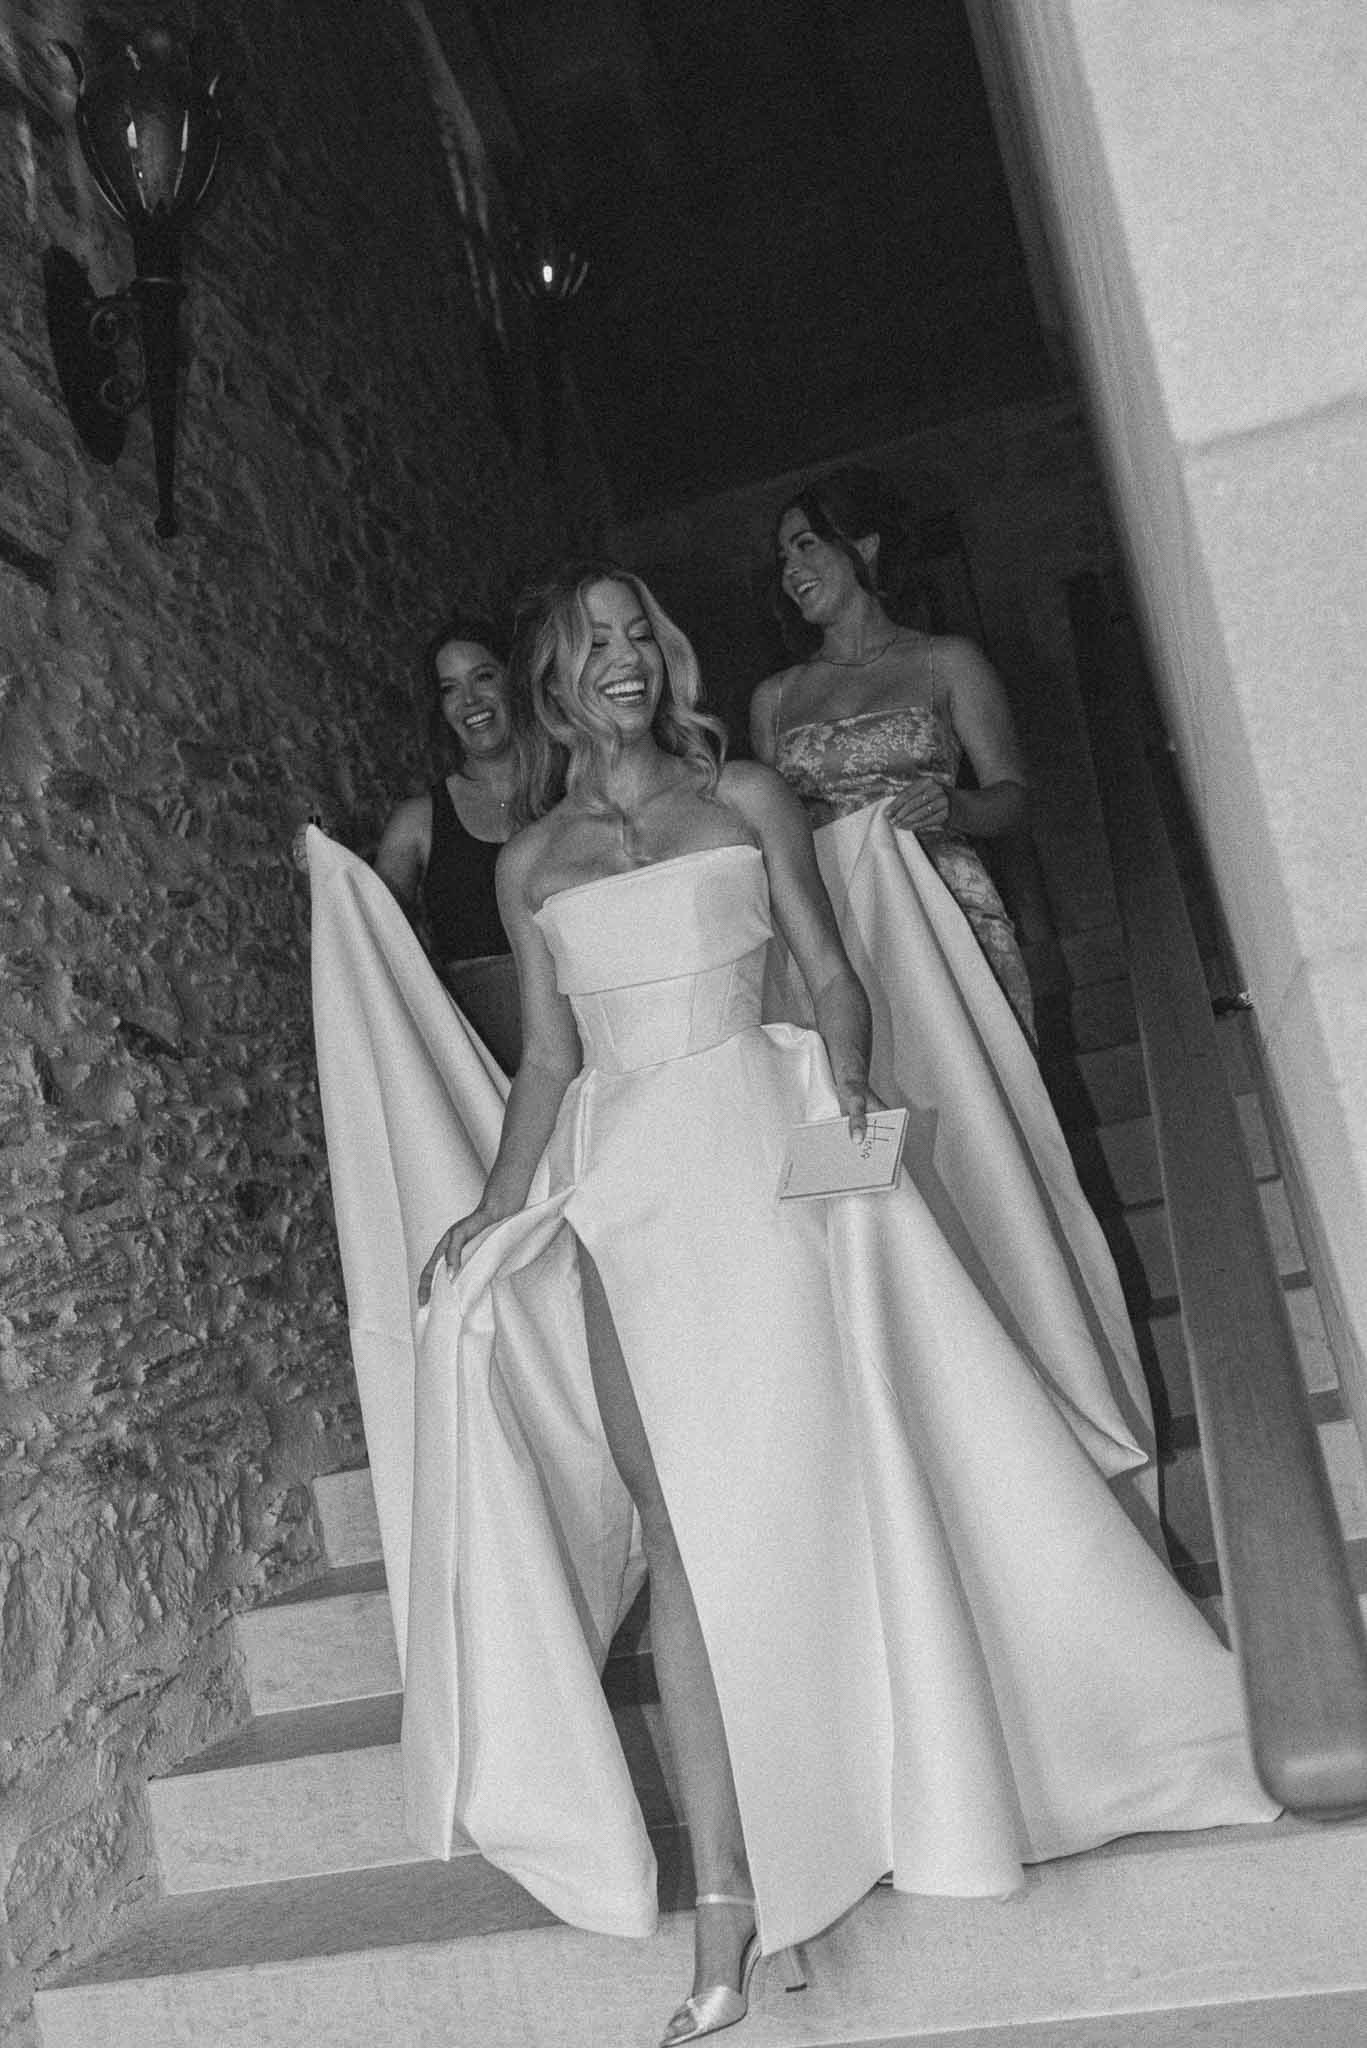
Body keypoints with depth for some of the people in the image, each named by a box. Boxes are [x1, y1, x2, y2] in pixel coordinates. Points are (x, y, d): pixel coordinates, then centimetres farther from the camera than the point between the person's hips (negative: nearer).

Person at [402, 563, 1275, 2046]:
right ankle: (724, 1917, 0)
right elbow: (548, 1061, 12)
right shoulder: (529, 862, 15)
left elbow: (831, 975, 7)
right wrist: (498, 1201, 1)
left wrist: (841, 1076, -12)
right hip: (617, 1177, 2)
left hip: (755, 1145, -1)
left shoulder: (745, 798, 11)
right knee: (677, 1522, -3)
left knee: (802, 1472, -3)